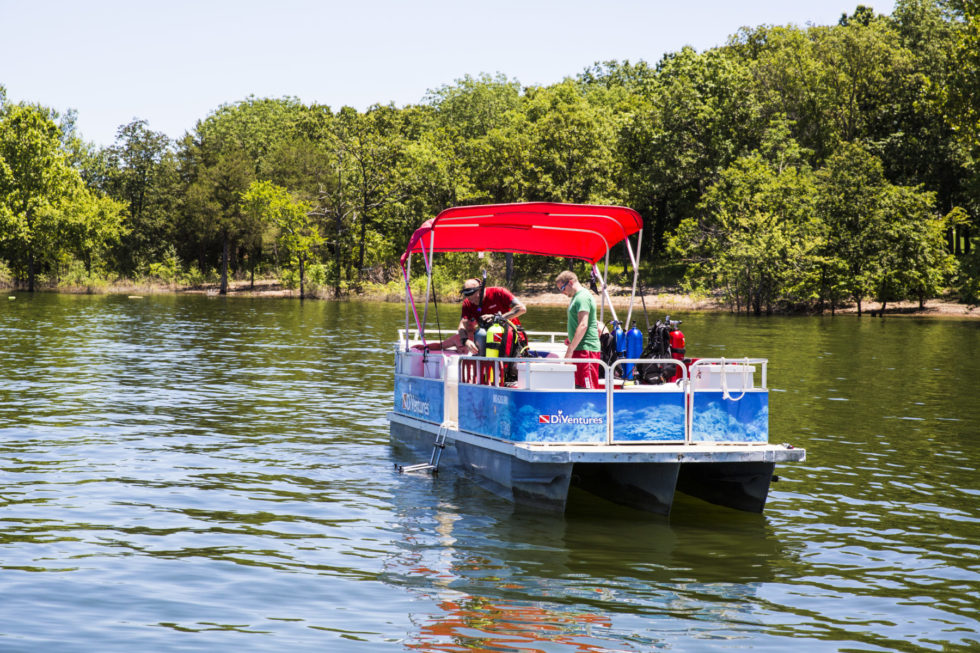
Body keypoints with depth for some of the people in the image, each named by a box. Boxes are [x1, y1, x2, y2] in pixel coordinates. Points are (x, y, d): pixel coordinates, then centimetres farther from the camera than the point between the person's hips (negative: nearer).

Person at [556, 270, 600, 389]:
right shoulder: (577, 297, 20)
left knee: (587, 388, -12)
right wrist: (572, 340, 19)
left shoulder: (582, 297, -12)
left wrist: (570, 349, -22)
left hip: (586, 349, -10)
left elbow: (583, 325, -21)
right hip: (580, 349, 10)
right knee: (578, 387, 9)